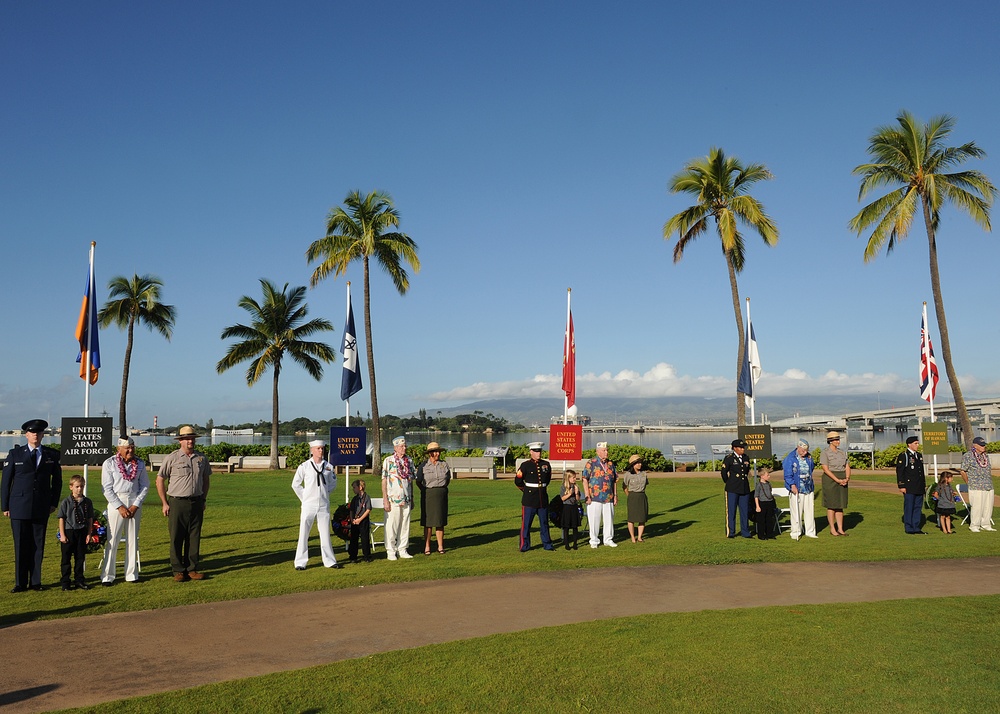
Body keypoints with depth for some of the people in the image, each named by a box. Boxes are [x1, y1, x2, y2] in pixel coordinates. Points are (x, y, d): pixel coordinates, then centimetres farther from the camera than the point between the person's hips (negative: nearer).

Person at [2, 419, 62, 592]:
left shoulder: (52, 455, 7)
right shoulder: (15, 454, 3)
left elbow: (57, 480, 15)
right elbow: (6, 481, 5)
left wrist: (53, 503, 9)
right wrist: (5, 506, 2)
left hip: (41, 508, 1)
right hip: (19, 507, -1)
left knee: (38, 545, 5)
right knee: (21, 545, 1)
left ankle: (35, 581, 14)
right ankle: (20, 583, 11)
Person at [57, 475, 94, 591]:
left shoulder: (88, 502, 3)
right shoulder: (66, 502, -5)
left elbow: (90, 519, 7)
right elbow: (61, 518, -4)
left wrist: (88, 533, 2)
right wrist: (62, 535, -8)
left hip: (82, 532, 3)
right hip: (69, 532, -2)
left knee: (80, 557, 9)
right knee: (66, 558, 5)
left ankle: (79, 580, 19)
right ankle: (65, 582, 13)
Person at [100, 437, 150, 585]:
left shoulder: (140, 464, 4)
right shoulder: (109, 464, -4)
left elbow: (145, 486, 5)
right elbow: (107, 488, -5)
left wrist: (135, 505, -5)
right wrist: (120, 507, -11)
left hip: (135, 503, 3)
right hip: (116, 502, -3)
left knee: (133, 539, 6)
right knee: (112, 539, -4)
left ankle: (131, 574, 13)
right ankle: (107, 576, 3)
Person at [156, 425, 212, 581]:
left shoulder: (201, 458, 8)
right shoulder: (172, 458, -4)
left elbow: (206, 479, 20)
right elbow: (159, 480, -1)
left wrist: (203, 499, 14)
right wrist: (164, 503, -4)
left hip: (196, 503, 4)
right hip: (177, 503, -3)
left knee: (194, 537, 6)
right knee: (176, 538, 0)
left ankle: (192, 569, 14)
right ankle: (178, 571, 8)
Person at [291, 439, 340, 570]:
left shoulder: (329, 466, 4)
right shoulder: (304, 466, -3)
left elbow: (333, 483, 19)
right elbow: (295, 484, 6)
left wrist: (325, 492, 9)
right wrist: (304, 498, 4)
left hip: (324, 505, 2)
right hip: (308, 505, -2)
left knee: (325, 533, 8)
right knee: (303, 533, 0)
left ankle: (329, 561, 15)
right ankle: (300, 562, 7)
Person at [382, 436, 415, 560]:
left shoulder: (409, 461, 10)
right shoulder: (388, 461, -4)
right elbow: (384, 481, -6)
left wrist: (412, 499, 15)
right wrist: (385, 500, -11)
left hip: (406, 499, 5)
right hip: (393, 499, -5)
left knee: (405, 526, 8)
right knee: (391, 526, -2)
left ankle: (402, 550, 18)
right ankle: (391, 551, 7)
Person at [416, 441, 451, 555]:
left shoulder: (444, 464, 4)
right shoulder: (424, 466, -3)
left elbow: (448, 479, 16)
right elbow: (418, 481, 3)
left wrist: (442, 489, 9)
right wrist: (425, 492, 0)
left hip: (442, 495, 2)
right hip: (428, 495, -2)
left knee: (440, 521, 5)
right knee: (428, 522, 0)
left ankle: (440, 546, 11)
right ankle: (427, 547, 6)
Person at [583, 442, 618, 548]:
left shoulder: (610, 463, 12)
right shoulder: (591, 463, -2)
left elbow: (615, 480, 16)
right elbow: (585, 480, -5)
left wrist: (615, 495, 11)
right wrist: (587, 496, -10)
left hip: (608, 498, 4)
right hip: (595, 498, -4)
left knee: (609, 519, 8)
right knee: (594, 520, 1)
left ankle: (608, 539, 21)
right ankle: (594, 541, 12)